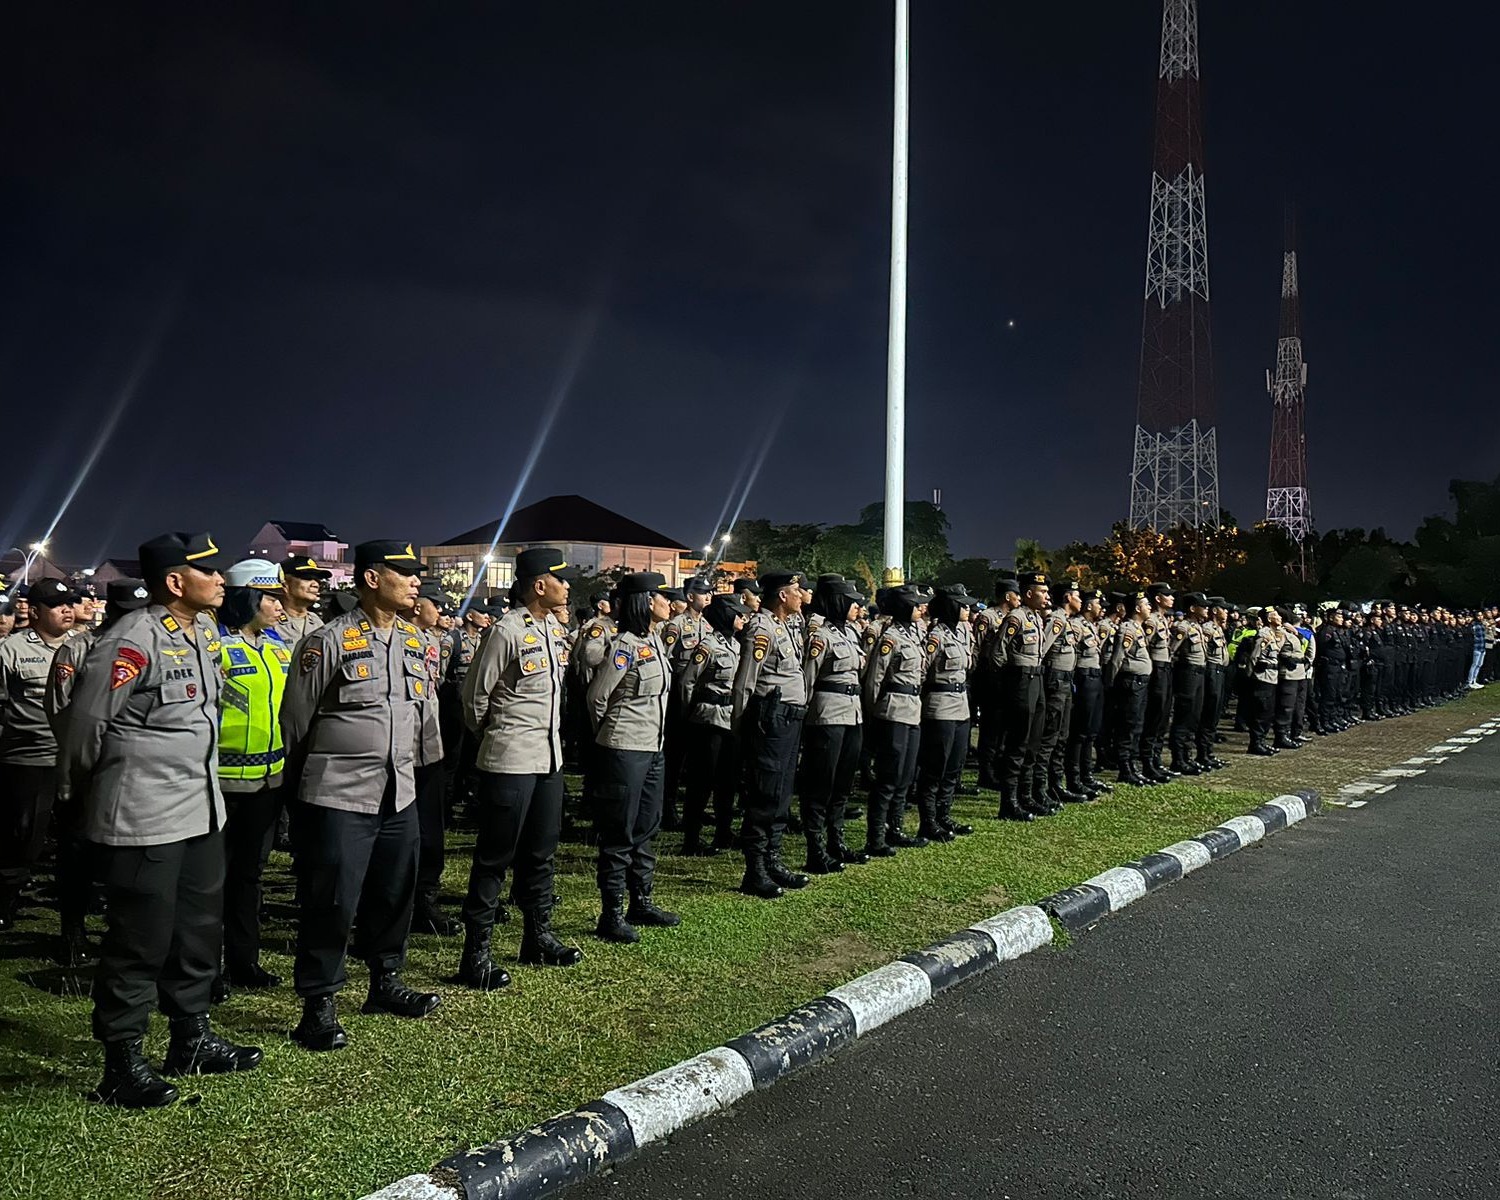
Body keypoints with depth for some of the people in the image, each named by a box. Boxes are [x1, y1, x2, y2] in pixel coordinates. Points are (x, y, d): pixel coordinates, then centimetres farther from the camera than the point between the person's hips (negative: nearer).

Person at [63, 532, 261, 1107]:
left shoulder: (205, 630, 7)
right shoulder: (132, 641, -19)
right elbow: (85, 724, -12)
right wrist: (88, 793, 3)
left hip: (202, 811, 8)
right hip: (143, 821, -8)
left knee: (200, 930, 17)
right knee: (139, 942, 2)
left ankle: (192, 1040, 33)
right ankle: (122, 1066, 17)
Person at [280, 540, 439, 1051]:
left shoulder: (414, 642, 8)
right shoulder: (328, 642, -12)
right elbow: (295, 720, -4)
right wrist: (308, 781, 5)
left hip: (398, 793, 7)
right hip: (339, 798, -6)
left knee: (394, 893, 16)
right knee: (331, 902, -1)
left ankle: (386, 982, 34)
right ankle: (318, 1006, 12)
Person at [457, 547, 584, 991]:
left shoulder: (557, 630, 9)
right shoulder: (507, 632, -16)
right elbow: (475, 695, -9)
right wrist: (491, 738, 5)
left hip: (549, 756, 8)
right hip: (509, 762, -8)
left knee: (540, 852, 17)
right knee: (495, 857, 0)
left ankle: (538, 937, 30)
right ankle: (476, 952, 9)